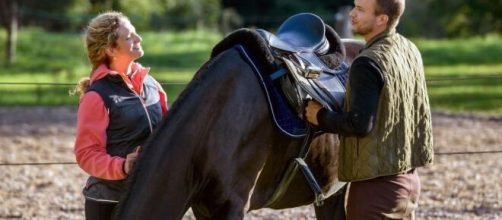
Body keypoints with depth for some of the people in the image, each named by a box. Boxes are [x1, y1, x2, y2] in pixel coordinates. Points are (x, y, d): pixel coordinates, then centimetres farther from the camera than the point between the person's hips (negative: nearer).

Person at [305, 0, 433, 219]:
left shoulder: (368, 64, -20)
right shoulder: (410, 50, 8)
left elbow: (359, 124, -25)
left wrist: (320, 117, -11)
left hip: (376, 184, -9)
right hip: (408, 177, 9)